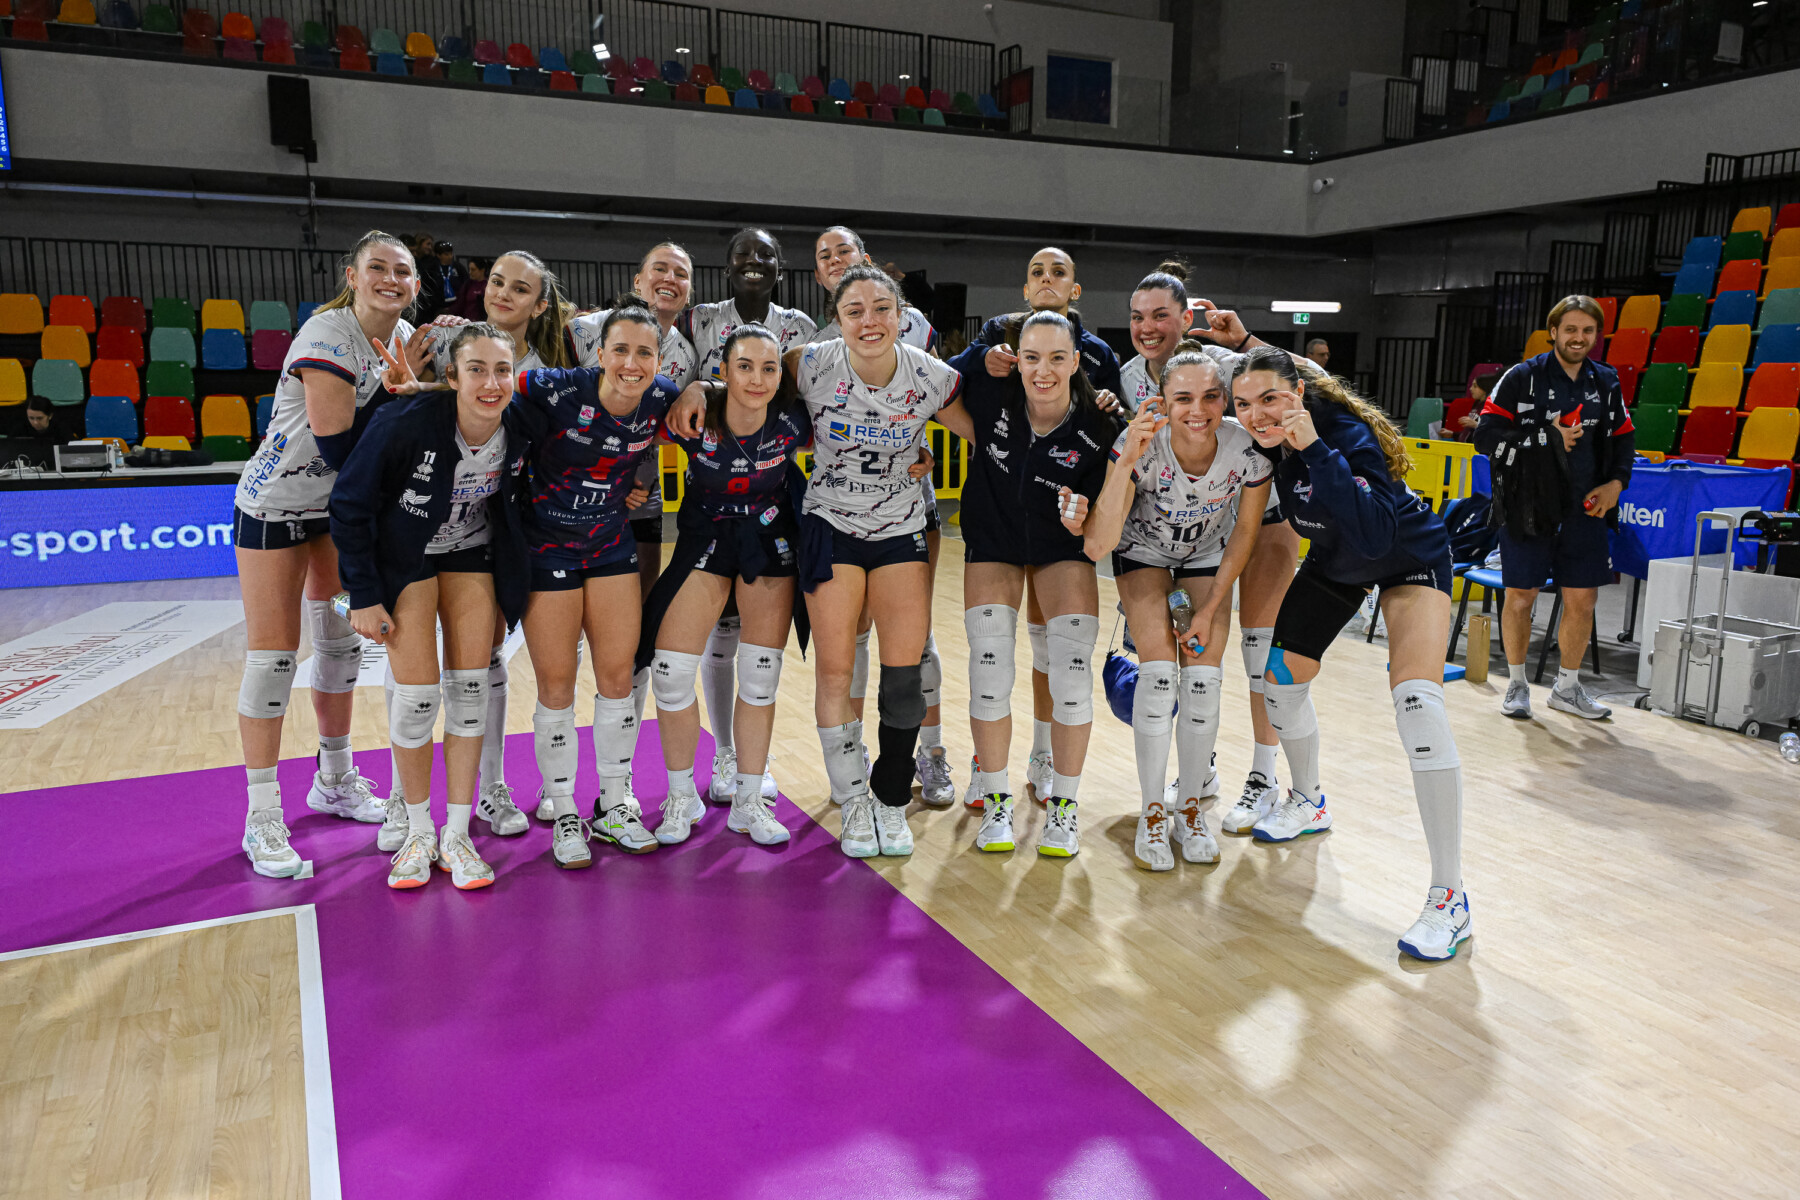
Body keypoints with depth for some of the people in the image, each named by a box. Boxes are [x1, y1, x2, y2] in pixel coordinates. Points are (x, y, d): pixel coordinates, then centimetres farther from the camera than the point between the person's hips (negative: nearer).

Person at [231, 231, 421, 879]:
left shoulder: (405, 337, 0)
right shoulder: (327, 335, -22)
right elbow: (337, 444, -27)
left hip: (342, 506, 7)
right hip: (276, 503, -7)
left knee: (341, 641, 13)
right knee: (273, 654, -5)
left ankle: (335, 781, 30)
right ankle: (262, 817, 5)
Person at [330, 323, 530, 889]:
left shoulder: (519, 429, -19)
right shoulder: (405, 422, -29)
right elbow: (349, 505, -16)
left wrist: (511, 587, 2)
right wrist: (363, 594, -14)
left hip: (474, 556, 3)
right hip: (404, 558, -3)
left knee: (470, 688, -1)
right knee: (418, 695, -7)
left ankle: (456, 835, 11)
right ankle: (418, 831, 15)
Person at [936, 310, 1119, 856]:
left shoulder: (1097, 427, -21)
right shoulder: (988, 377, -21)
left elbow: (1102, 518, -13)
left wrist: (1080, 519, -35)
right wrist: (984, 436, -9)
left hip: (1063, 548, -1)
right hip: (993, 540, 1)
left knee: (1071, 672, -10)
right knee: (989, 668, -8)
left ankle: (1063, 803, 9)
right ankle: (996, 800, 10)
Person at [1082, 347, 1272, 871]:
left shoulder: (1249, 450, -28)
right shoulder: (1140, 445, -33)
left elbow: (1246, 531, -10)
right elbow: (1097, 544, -41)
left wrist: (1210, 609, -10)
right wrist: (1127, 463, -51)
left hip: (1209, 557, 2)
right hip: (1143, 552, -2)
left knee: (1204, 677, -11)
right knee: (1159, 669, -18)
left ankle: (1190, 809, 10)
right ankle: (1151, 813, -1)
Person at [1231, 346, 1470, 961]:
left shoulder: (1345, 432, -35)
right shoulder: (1262, 439, -17)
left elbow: (1376, 534, -47)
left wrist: (1315, 449, -49)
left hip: (1409, 560, -7)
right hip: (1334, 563, 7)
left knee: (1417, 702, -24)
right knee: (1281, 677, 11)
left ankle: (1449, 897, -16)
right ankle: (1307, 802, 42)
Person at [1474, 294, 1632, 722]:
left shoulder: (1607, 383, 11)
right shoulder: (1522, 377, -3)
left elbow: (1624, 440, 18)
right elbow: (1486, 435, -8)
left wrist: (1615, 483, 1)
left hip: (1585, 510, 4)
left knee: (1583, 599, 6)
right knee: (1520, 595, 1)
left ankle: (1567, 688, 23)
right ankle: (1517, 684, 19)